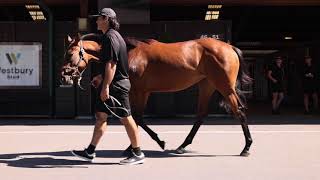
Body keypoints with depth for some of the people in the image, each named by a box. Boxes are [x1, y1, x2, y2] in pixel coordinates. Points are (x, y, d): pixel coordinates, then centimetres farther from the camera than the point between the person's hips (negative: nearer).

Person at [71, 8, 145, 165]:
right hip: (114, 83, 11)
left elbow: (111, 64, -23)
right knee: (101, 115, 11)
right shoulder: (112, 36, 16)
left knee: (126, 118, -3)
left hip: (116, 85, -11)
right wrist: (101, 76, 27)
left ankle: (137, 154, 7)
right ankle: (90, 152, 18)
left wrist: (106, 86, -25)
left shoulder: (110, 37, -16)